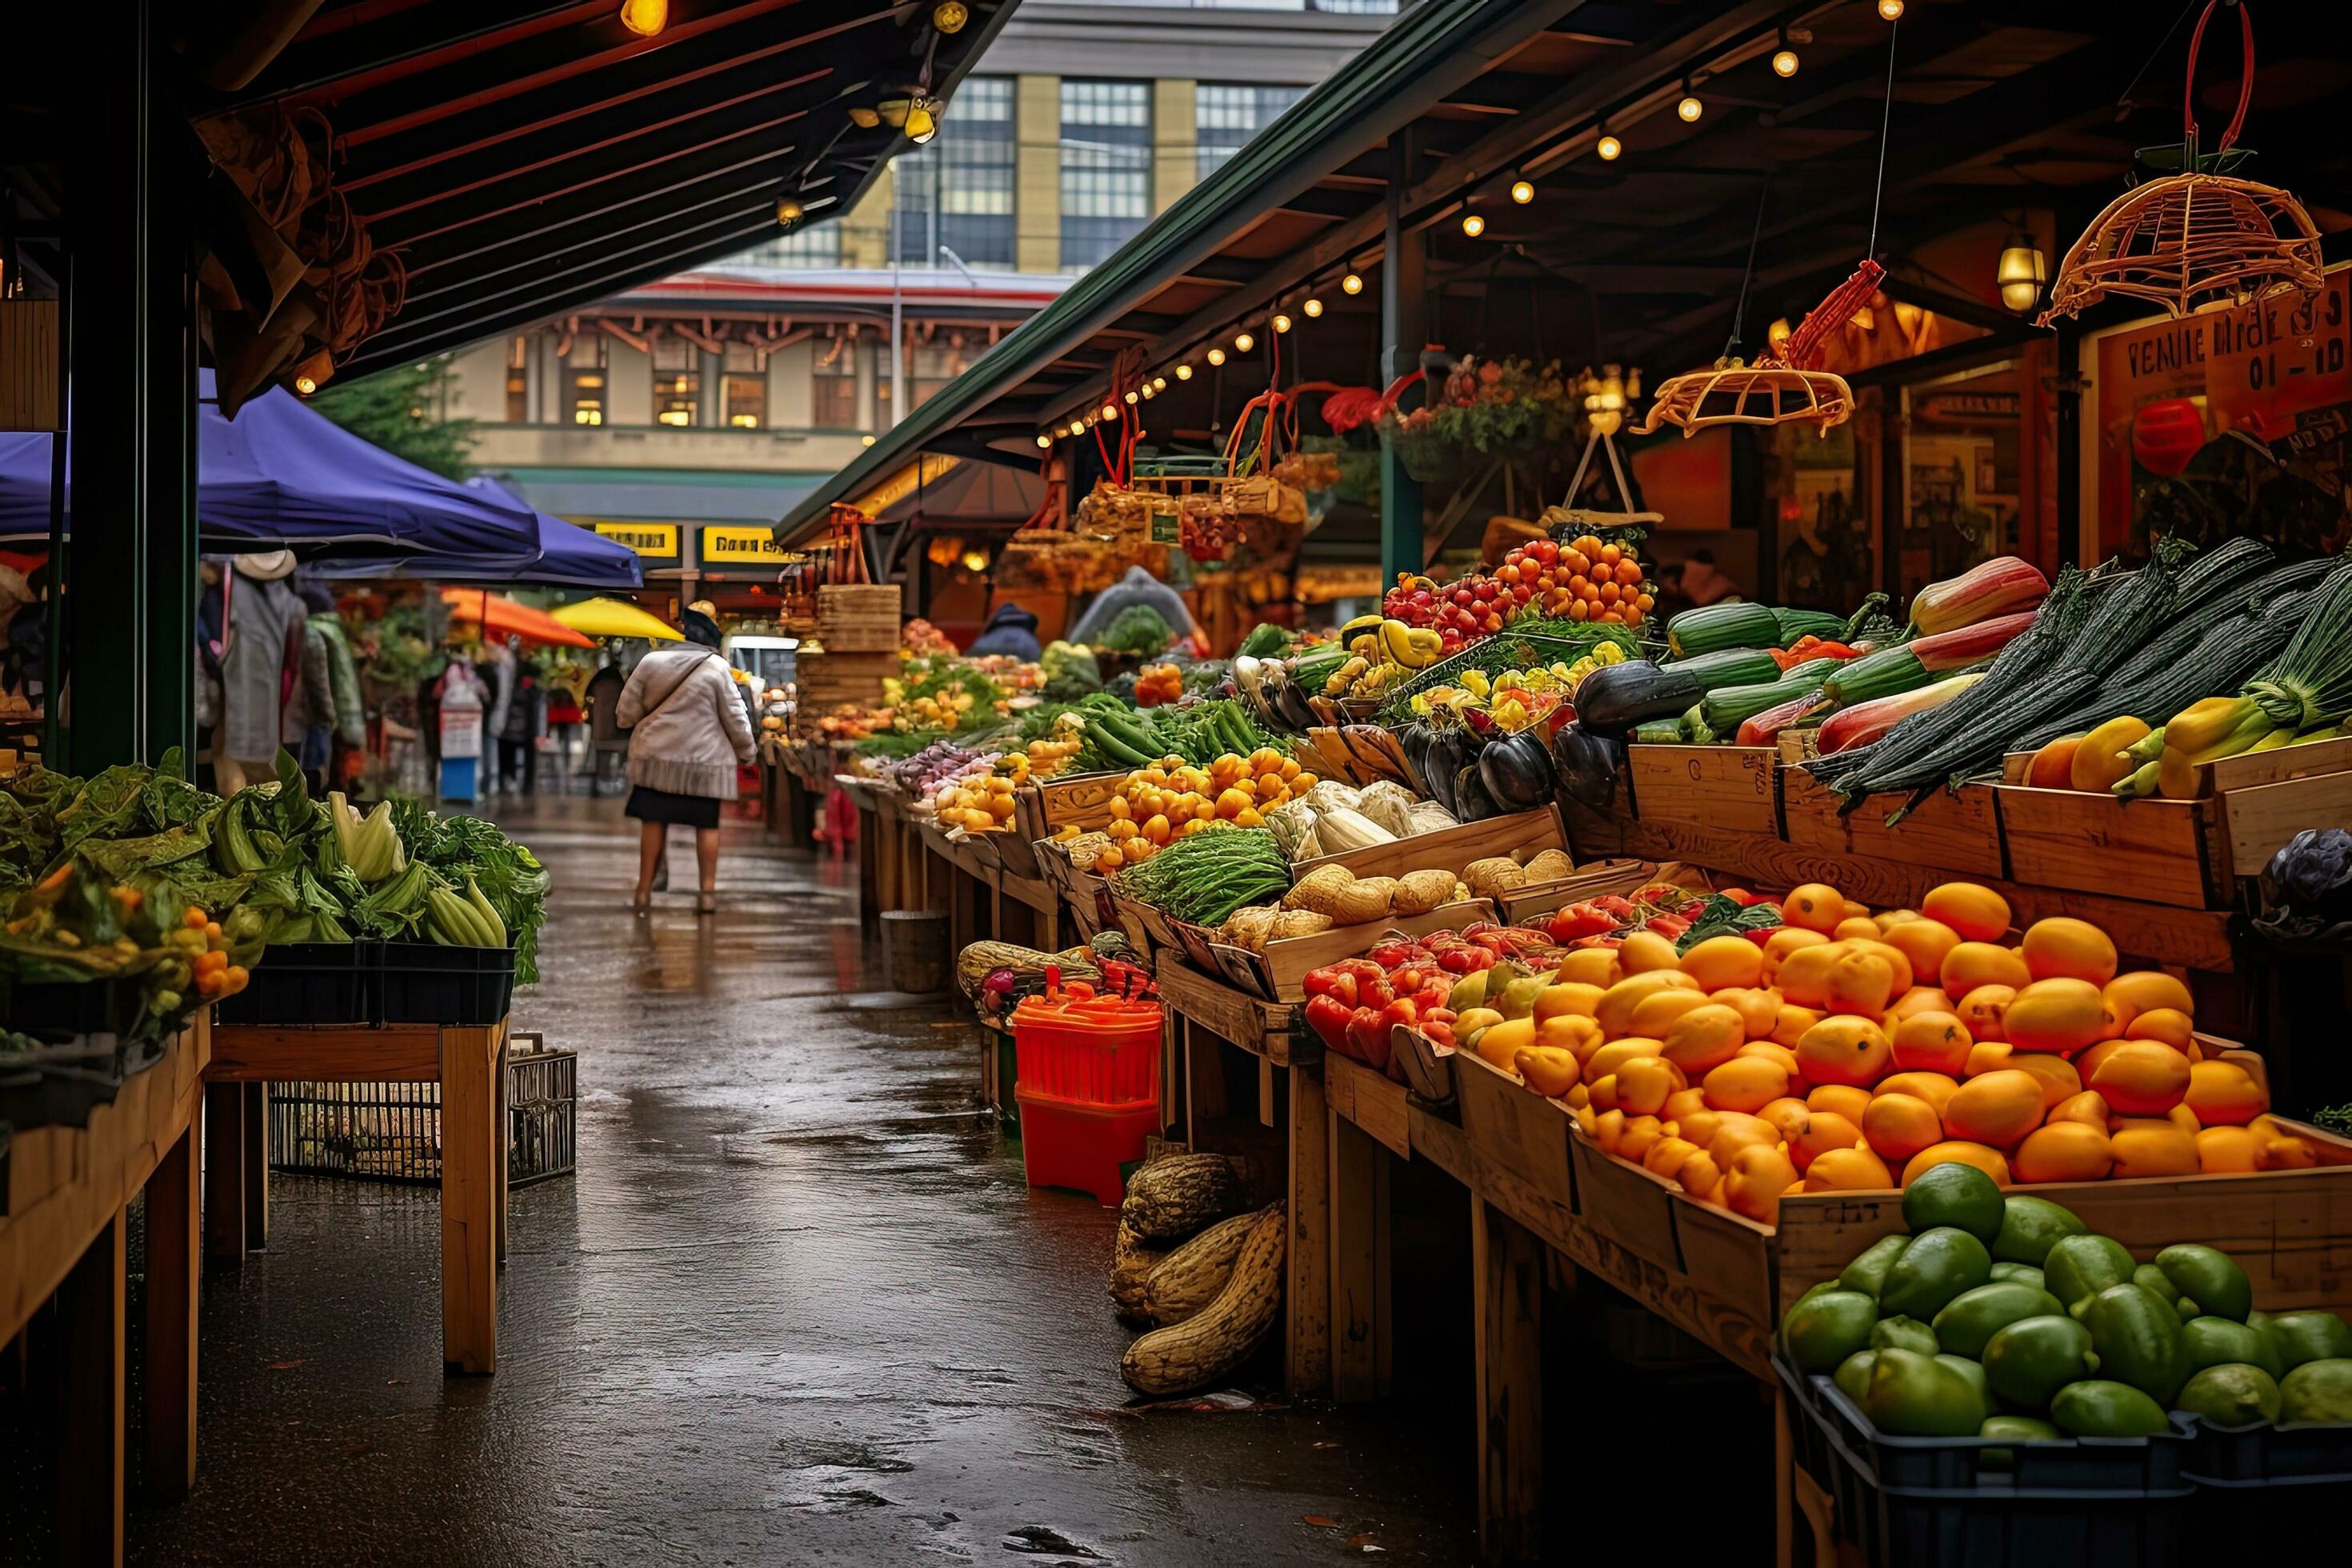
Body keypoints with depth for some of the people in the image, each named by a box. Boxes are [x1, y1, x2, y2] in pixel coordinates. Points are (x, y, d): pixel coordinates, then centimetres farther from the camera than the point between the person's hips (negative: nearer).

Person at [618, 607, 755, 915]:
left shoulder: (651, 662, -2)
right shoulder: (716, 667, -7)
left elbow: (627, 710, 5)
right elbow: (734, 717, -3)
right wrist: (746, 751, 12)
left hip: (656, 756, 2)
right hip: (704, 760, -2)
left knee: (654, 821, 8)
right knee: (707, 825, 6)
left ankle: (644, 891, 10)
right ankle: (708, 892, 4)